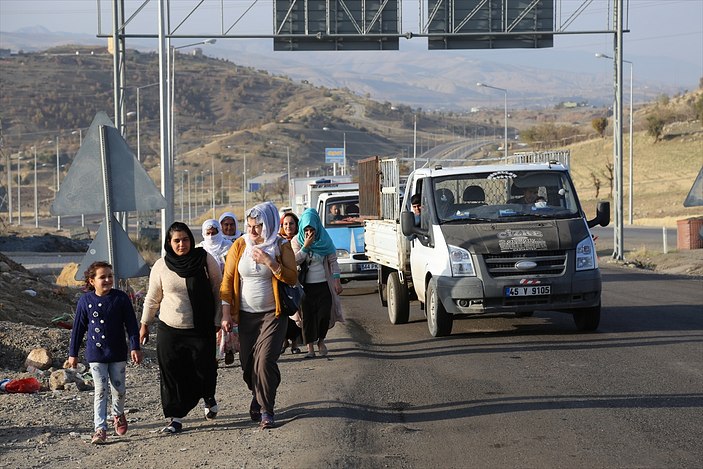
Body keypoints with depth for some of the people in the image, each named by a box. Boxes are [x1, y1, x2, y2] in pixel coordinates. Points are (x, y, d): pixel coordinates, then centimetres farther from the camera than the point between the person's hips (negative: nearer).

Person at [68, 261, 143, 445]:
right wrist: (73, 353, 6)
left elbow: (131, 325, -2)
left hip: (118, 353, 1)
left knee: (119, 388, 11)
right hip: (96, 355, -1)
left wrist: (135, 347, -6)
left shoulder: (120, 298, -6)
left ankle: (118, 414, 39)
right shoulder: (85, 301, -4)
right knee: (100, 391, -3)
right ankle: (100, 429, -3)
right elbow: (78, 328, 4)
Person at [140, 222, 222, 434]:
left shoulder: (205, 260, -4)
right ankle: (176, 418, 9)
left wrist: (218, 320, 2)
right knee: (172, 374, -1)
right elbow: (152, 299, 10)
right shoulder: (161, 266, 0)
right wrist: (144, 325, 14)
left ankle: (209, 397, 33)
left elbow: (218, 290, 4)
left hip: (201, 329, -1)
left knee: (205, 369, 0)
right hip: (169, 330, 1)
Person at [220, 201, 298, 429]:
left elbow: (292, 278, -10)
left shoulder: (281, 246, -4)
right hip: (246, 315, 3)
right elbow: (227, 280, 2)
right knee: (247, 363, 6)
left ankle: (266, 411, -7)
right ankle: (258, 399, 32)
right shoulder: (240, 245, 0)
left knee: (265, 360, -15)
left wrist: (269, 262, -21)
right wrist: (226, 314, -3)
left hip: (272, 314, -3)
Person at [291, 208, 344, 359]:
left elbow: (333, 261, 4)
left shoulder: (324, 239, 2)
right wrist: (306, 246, -20)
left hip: (324, 284, 0)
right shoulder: (297, 241, 0)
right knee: (307, 315, -2)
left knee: (324, 313, -6)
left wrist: (337, 281, -1)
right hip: (306, 285, 0)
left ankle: (321, 340, 17)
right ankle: (310, 346, 5)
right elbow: (295, 260, -12)